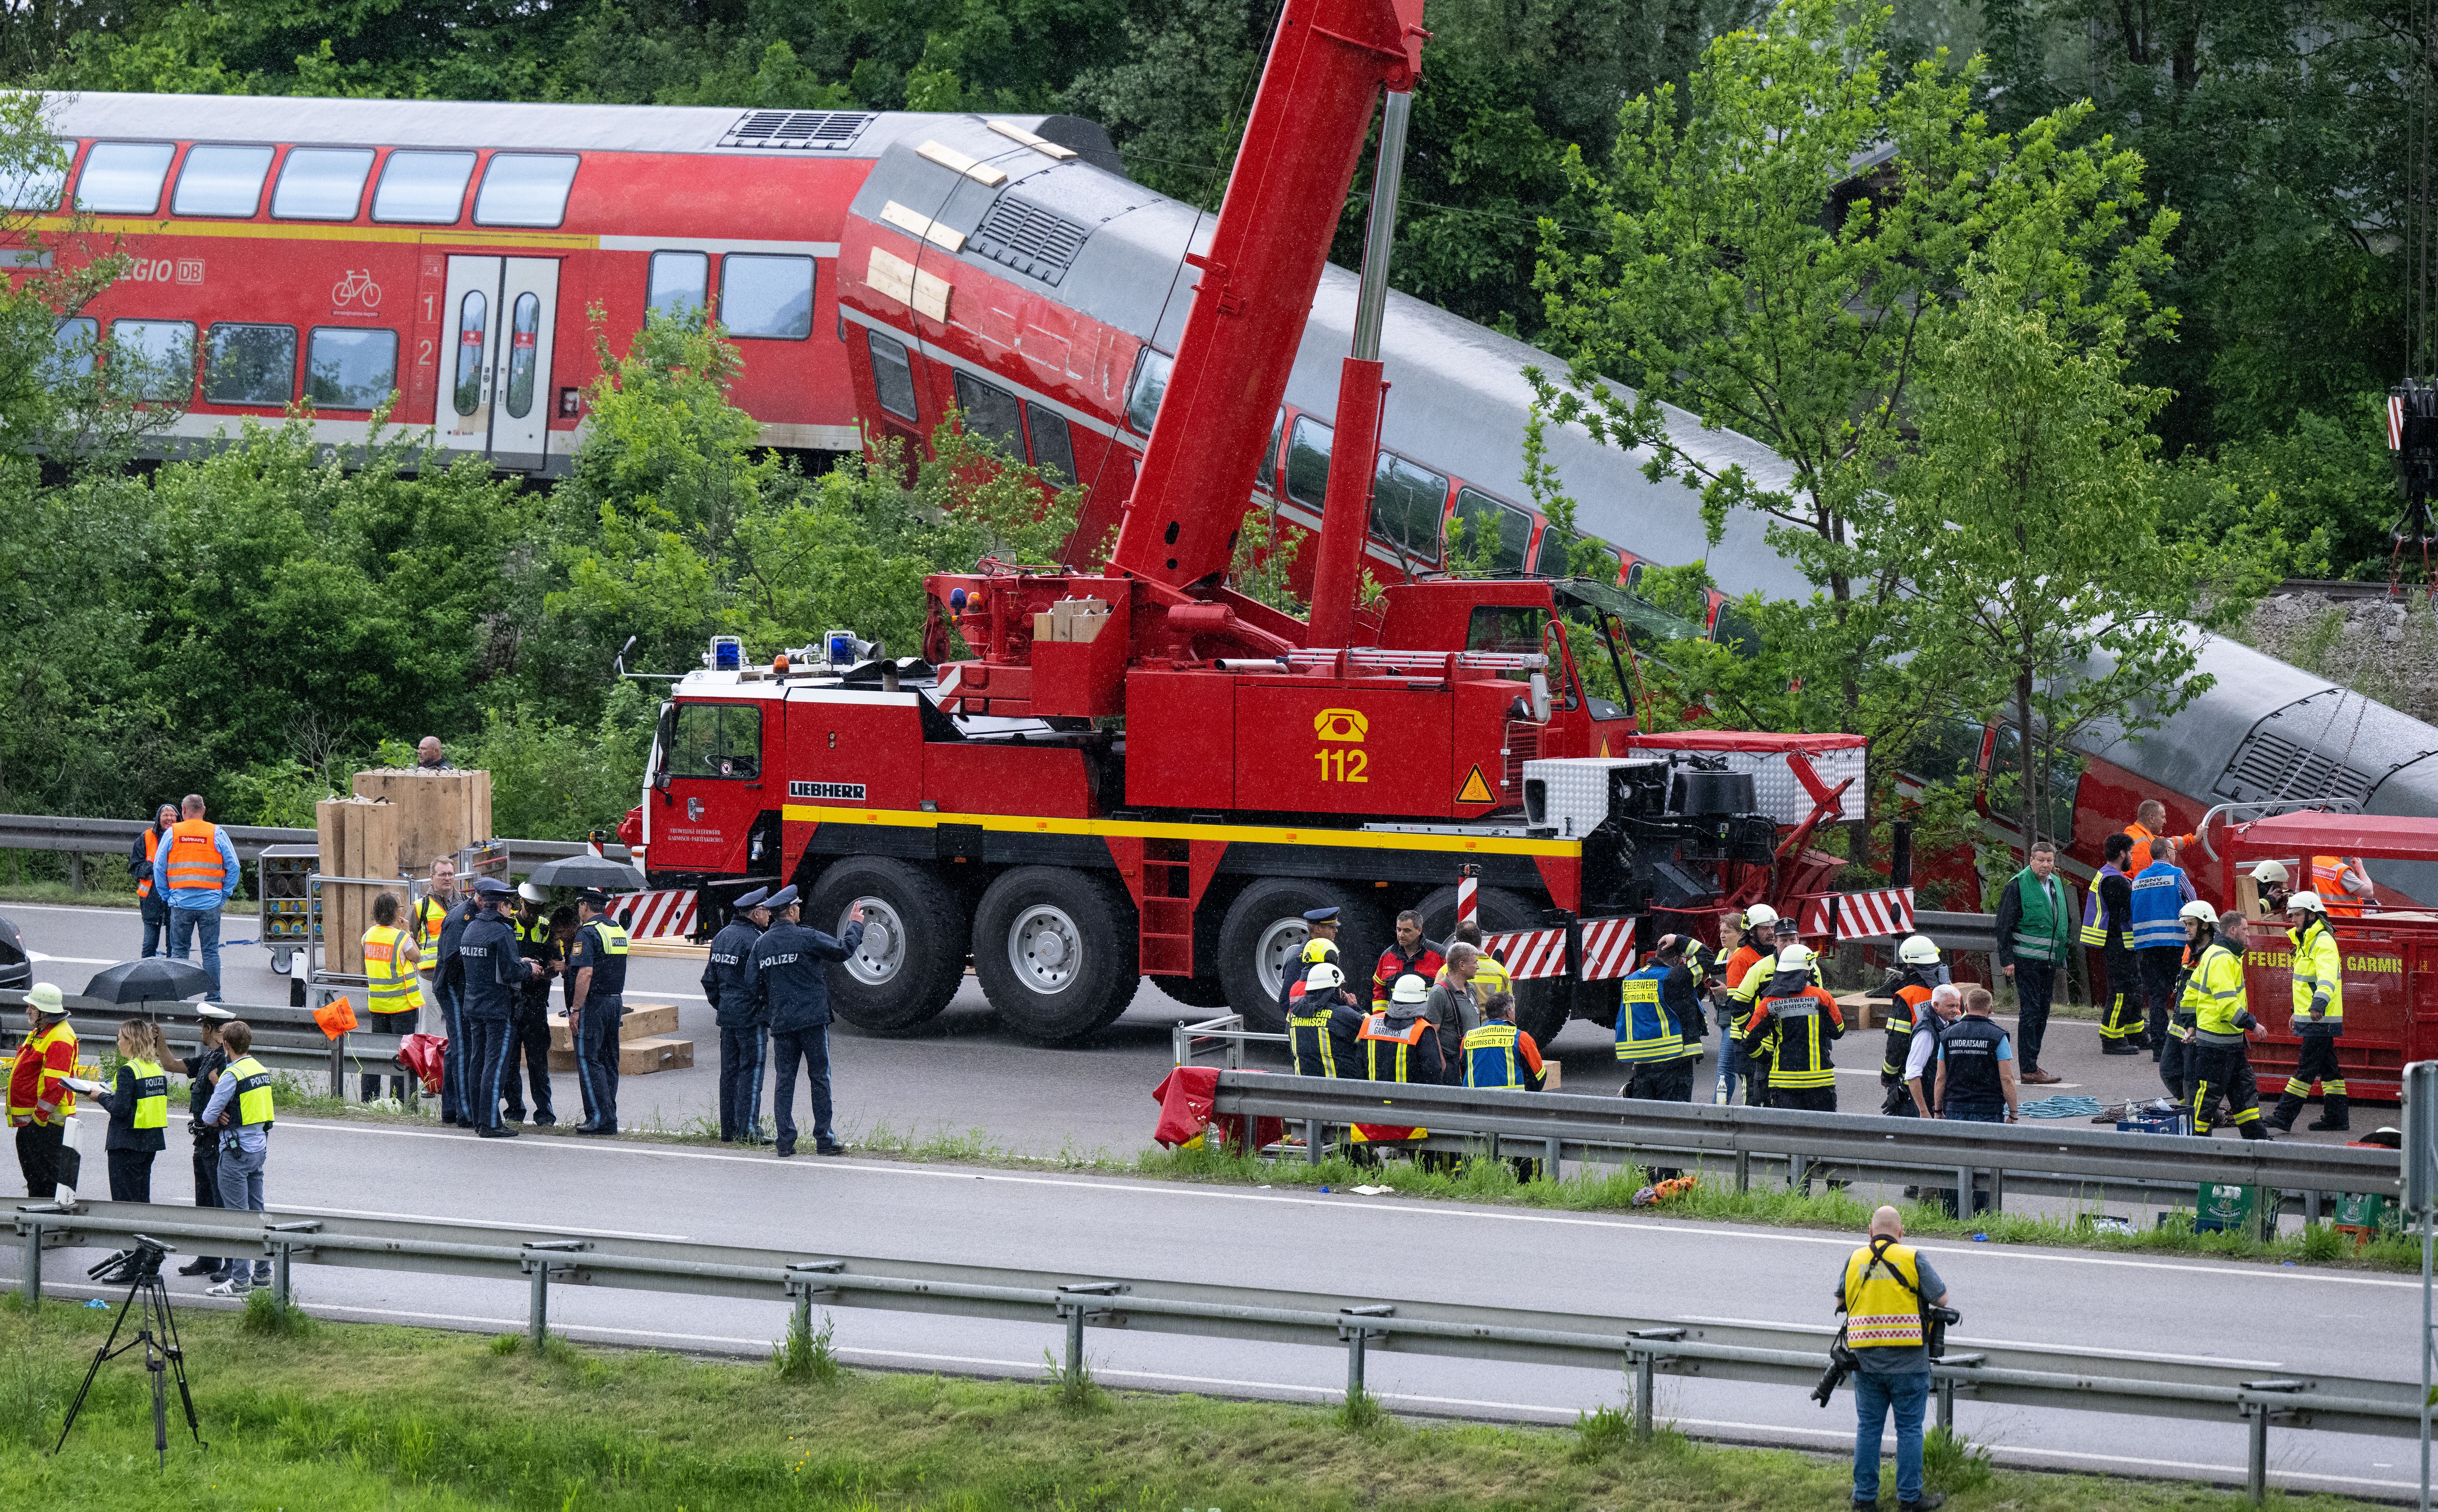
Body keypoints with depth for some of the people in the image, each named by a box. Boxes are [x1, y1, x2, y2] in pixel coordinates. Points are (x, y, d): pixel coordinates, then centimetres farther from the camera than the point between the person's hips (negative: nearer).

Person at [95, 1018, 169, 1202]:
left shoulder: (128, 1071, -16)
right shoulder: (157, 1069, 8)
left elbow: (120, 1109, -21)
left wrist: (101, 1097, -3)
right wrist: (110, 1094, 17)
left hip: (127, 1143, -8)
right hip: (150, 1142, 8)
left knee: (124, 1200, -3)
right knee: (142, 1199, 13)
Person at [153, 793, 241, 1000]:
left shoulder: (172, 833, 1)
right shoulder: (217, 833, 0)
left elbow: (159, 866, 4)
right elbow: (233, 866, 1)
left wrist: (166, 895, 13)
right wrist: (225, 894, 10)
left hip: (181, 902, 0)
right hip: (210, 903, 0)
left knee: (179, 951, 8)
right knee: (211, 951, 4)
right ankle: (213, 996, 3)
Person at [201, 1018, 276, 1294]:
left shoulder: (232, 1074, -17)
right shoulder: (261, 1070, 8)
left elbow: (209, 1116, -15)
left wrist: (219, 1121, 7)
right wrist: (228, 1117, 2)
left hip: (237, 1150, -8)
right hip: (260, 1147, 8)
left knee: (237, 1215, -4)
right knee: (256, 1212, 15)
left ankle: (239, 1280, -3)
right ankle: (263, 1272, 20)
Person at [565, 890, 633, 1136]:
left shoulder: (588, 933, -14)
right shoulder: (619, 930, 13)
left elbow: (586, 973, -22)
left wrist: (575, 1010, -19)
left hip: (594, 1003, -8)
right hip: (616, 1002, 8)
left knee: (588, 1060, -5)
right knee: (609, 1062, 12)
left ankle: (602, 1118, -11)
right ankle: (609, 1118, 13)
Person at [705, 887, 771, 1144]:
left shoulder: (722, 936, 11)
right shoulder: (754, 940, -15)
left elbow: (710, 978, 16)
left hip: (726, 1014, 8)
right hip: (751, 1015, -8)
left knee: (730, 1072, 11)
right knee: (751, 1071, -4)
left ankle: (728, 1131, 14)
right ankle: (748, 1130, -5)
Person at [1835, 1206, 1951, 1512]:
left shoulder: (1855, 1260, 3)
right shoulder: (1912, 1259, -7)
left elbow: (1841, 1300, 16)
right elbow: (1941, 1299, -3)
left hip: (1866, 1357, 3)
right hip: (1908, 1360, -3)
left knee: (1868, 1427, 10)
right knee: (1909, 1429, 4)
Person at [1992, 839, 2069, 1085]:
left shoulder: (2057, 884, 12)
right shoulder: (2018, 885, -10)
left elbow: (2066, 919, 25)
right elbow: (2005, 924, -10)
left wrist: (2065, 945, 17)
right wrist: (2007, 959, -13)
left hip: (2049, 960, 7)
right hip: (2027, 960, -7)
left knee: (2042, 1012, 11)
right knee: (2030, 1011, -9)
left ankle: (2032, 1064, 18)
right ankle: (2028, 1069, -8)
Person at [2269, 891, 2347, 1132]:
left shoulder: (2323, 942, -16)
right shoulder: (2306, 941, 17)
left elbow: (2327, 976, -33)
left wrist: (2319, 1003, -48)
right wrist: (2297, 1012, 32)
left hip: (2320, 1020, -10)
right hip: (2310, 1016, 10)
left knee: (2306, 1068, -9)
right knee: (2327, 1067, 12)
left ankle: (2284, 1117, -12)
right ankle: (2337, 1116, 16)